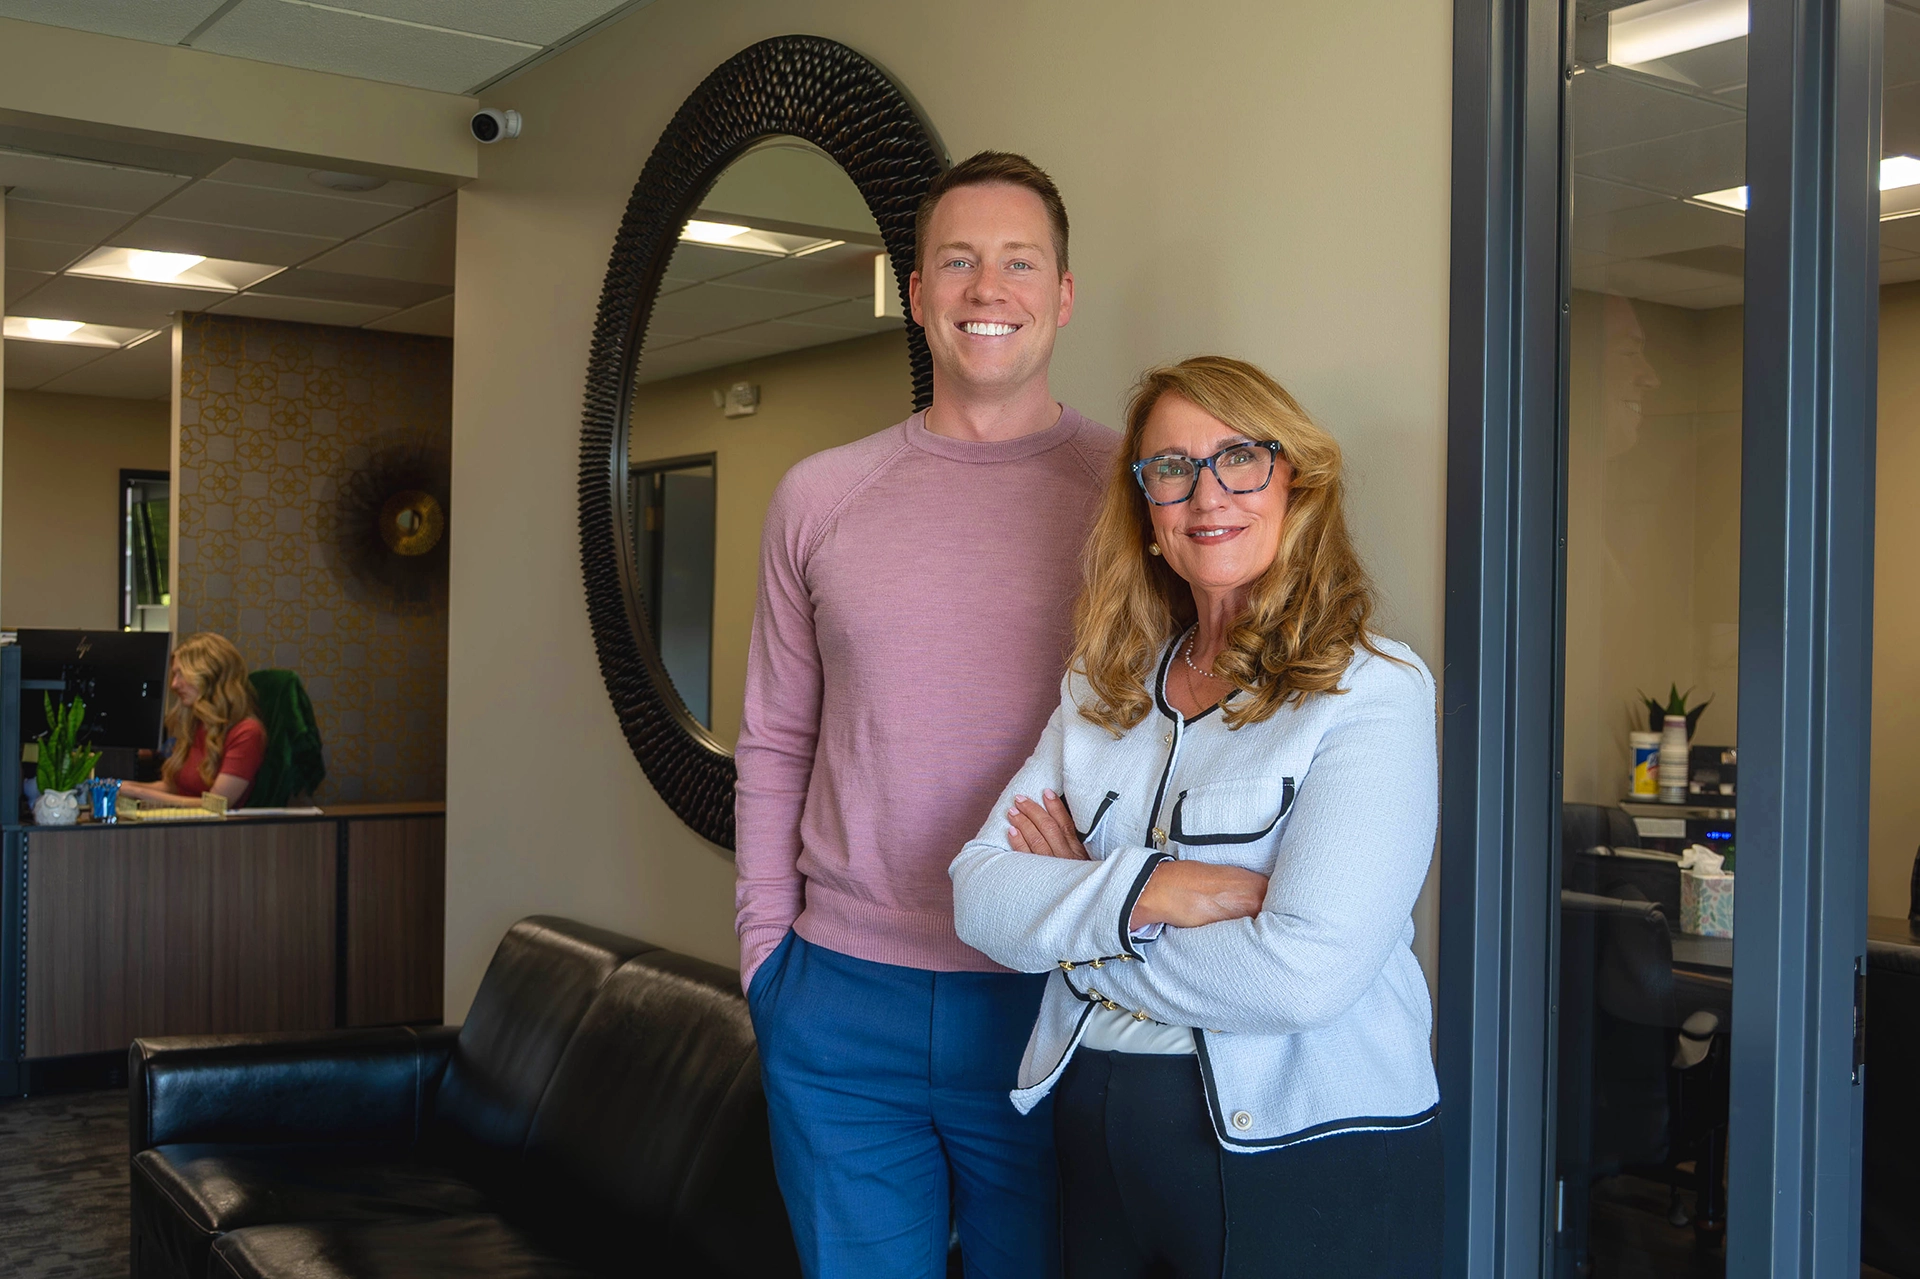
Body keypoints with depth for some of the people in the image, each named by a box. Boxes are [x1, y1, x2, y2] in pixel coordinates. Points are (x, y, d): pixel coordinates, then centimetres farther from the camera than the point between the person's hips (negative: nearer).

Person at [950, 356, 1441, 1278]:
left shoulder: (1371, 691, -12)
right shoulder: (1102, 691, 7)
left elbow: (1303, 974, -23)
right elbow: (980, 897, -2)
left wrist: (1075, 910, -10)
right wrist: (1142, 892, -20)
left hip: (1310, 1164, -5)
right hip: (1096, 1133, 5)